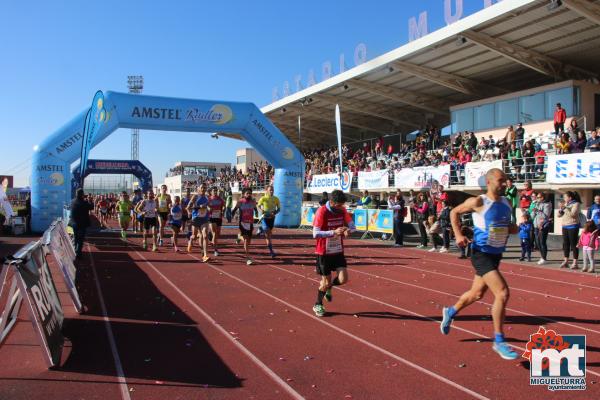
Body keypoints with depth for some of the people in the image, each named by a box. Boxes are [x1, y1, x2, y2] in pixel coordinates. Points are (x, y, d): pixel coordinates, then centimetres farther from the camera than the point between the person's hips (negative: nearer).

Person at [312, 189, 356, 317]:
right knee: (326, 281, 3)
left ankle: (328, 288, 28)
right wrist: (334, 232, -35)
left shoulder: (343, 210, -3)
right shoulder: (321, 212, -20)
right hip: (324, 252, -5)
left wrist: (348, 230, -22)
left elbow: (352, 226, 3)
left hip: (338, 251, 5)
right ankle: (318, 305, 28)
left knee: (343, 279, -5)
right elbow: (315, 234, -24)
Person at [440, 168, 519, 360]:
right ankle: (499, 341, -4)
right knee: (502, 293, -18)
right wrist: (458, 234, -13)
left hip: (496, 255, 8)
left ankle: (450, 312, 47)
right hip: (482, 255, -8)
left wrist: (513, 228, -2)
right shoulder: (478, 202, -14)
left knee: (477, 293, 21)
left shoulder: (506, 203, 6)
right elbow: (454, 212, -2)